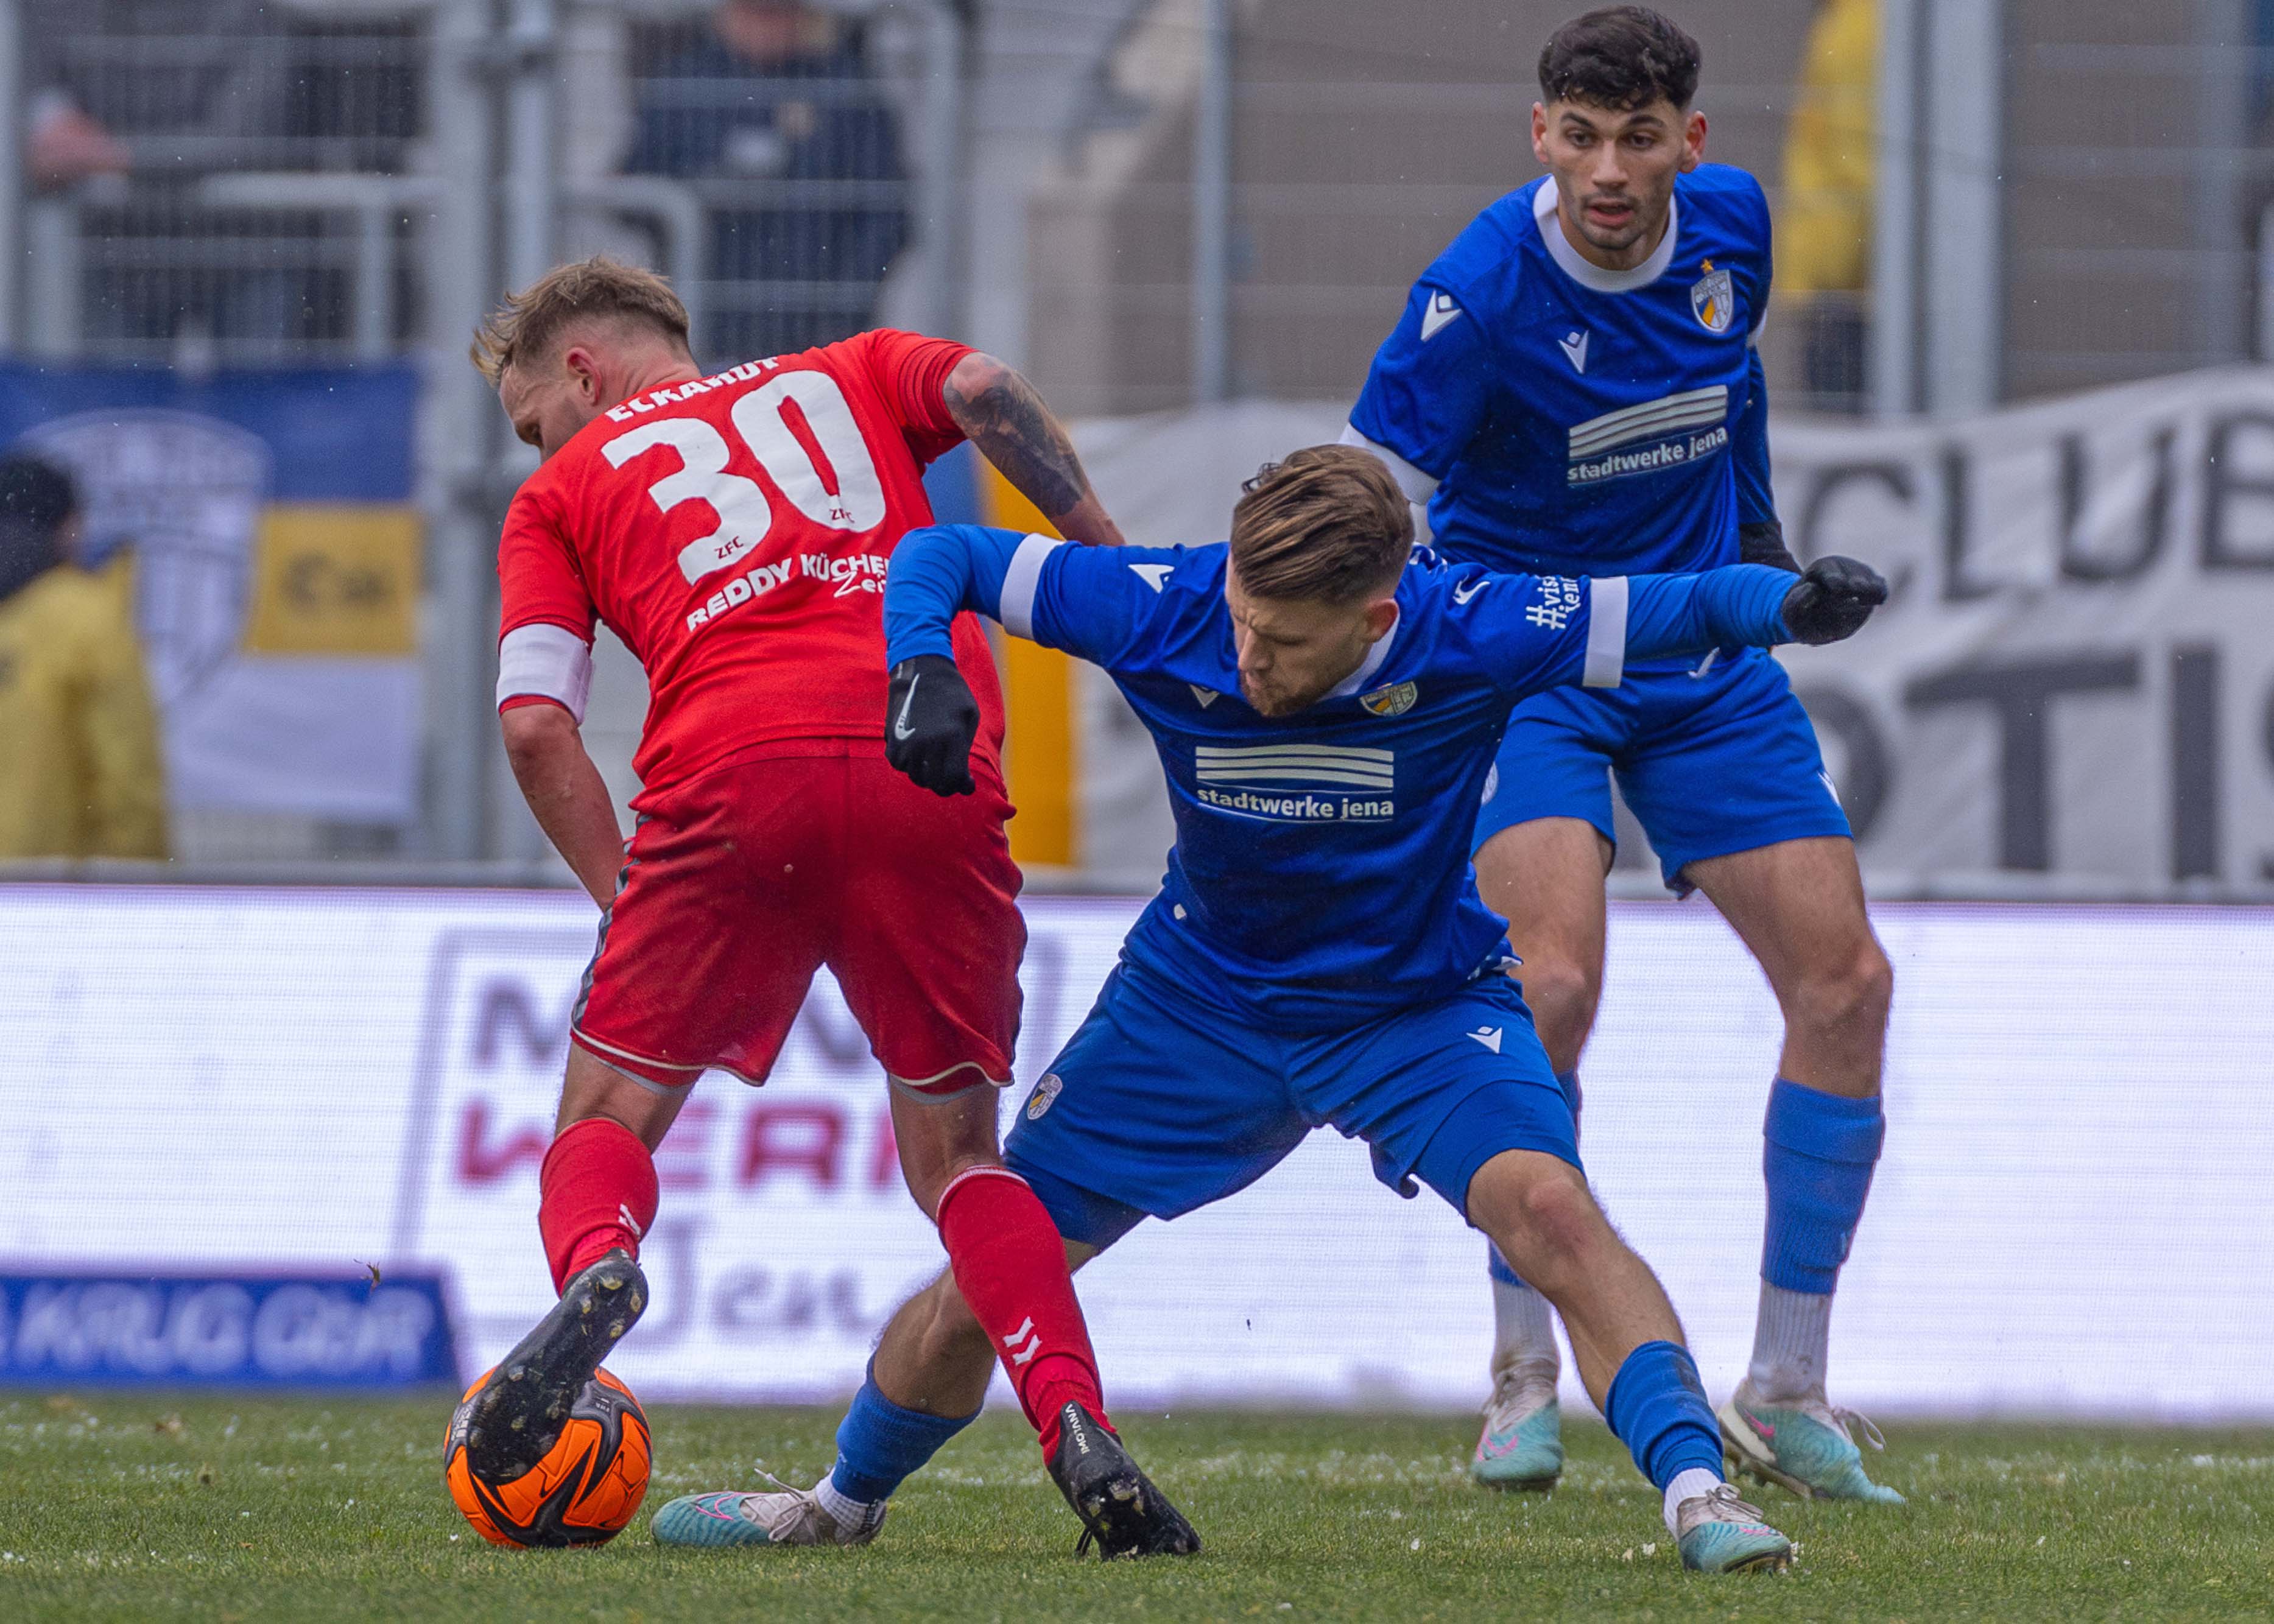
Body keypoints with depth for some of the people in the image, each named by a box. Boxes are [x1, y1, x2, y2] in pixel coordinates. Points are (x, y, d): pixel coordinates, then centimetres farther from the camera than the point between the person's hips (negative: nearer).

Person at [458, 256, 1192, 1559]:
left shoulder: (561, 495, 24)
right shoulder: (847, 380, 30)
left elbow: (535, 726, 10)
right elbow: (984, 390, 7)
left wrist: (623, 897, 18)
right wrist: (1109, 562, 9)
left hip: (732, 776, -2)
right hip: (937, 780, 2)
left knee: (609, 1118, 11)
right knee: (957, 1153, 12)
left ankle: (596, 1261, -25)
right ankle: (1078, 1426, -12)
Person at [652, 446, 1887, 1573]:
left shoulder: (1463, 634, -28)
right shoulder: (1165, 608, -24)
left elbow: (1678, 610, -24)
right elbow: (940, 555, -13)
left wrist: (1792, 601, -45)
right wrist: (920, 667, -33)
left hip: (1418, 1003, -2)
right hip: (1202, 996, 2)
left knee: (1548, 1204, -31)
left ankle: (1695, 1489, -29)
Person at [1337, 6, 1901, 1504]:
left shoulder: (1732, 225, -6)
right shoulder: (1485, 292, -24)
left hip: (1705, 650, 5)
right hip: (1518, 654, -5)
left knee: (1846, 980, -4)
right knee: (1554, 983, -25)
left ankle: (1786, 1389, 8)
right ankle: (1523, 1373, -8)